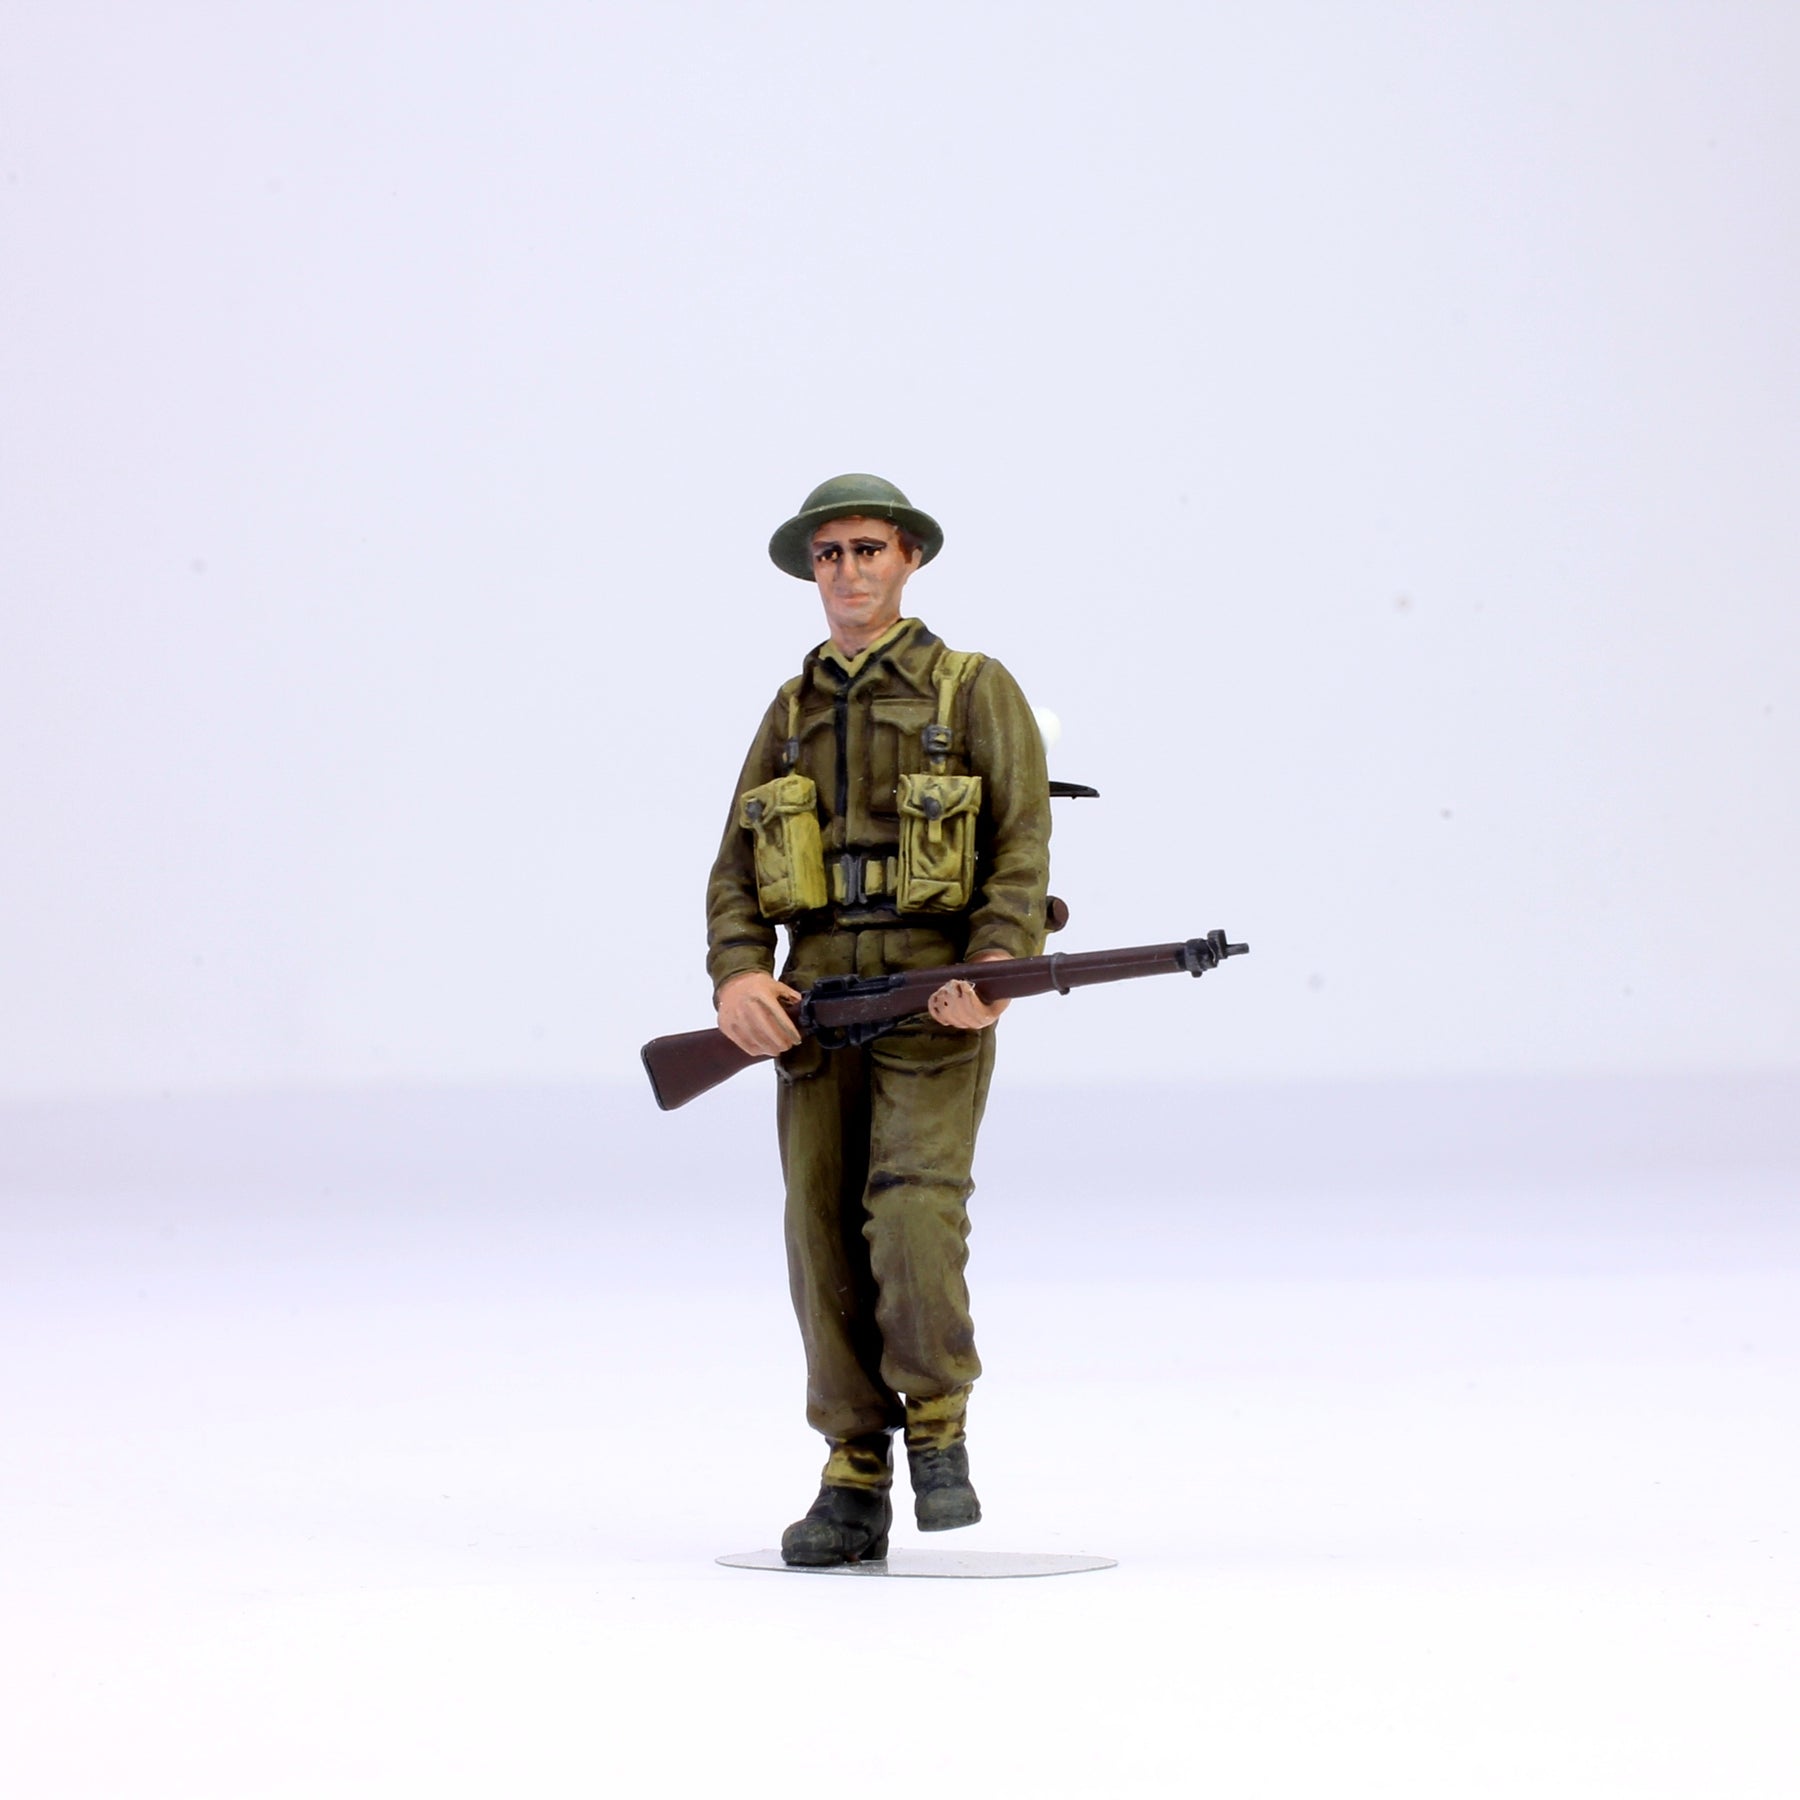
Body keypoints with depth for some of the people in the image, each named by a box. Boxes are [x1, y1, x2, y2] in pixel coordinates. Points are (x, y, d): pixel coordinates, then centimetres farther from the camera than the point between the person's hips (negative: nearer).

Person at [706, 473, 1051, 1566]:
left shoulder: (976, 691, 2)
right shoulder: (792, 713, 16)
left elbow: (1022, 847, -6)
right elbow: (740, 872, 11)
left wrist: (991, 975, -21)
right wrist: (739, 980, -8)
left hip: (937, 998, -4)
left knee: (914, 1215, -21)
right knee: (828, 1234, -1)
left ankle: (939, 1430, -3)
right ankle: (856, 1491, 4)